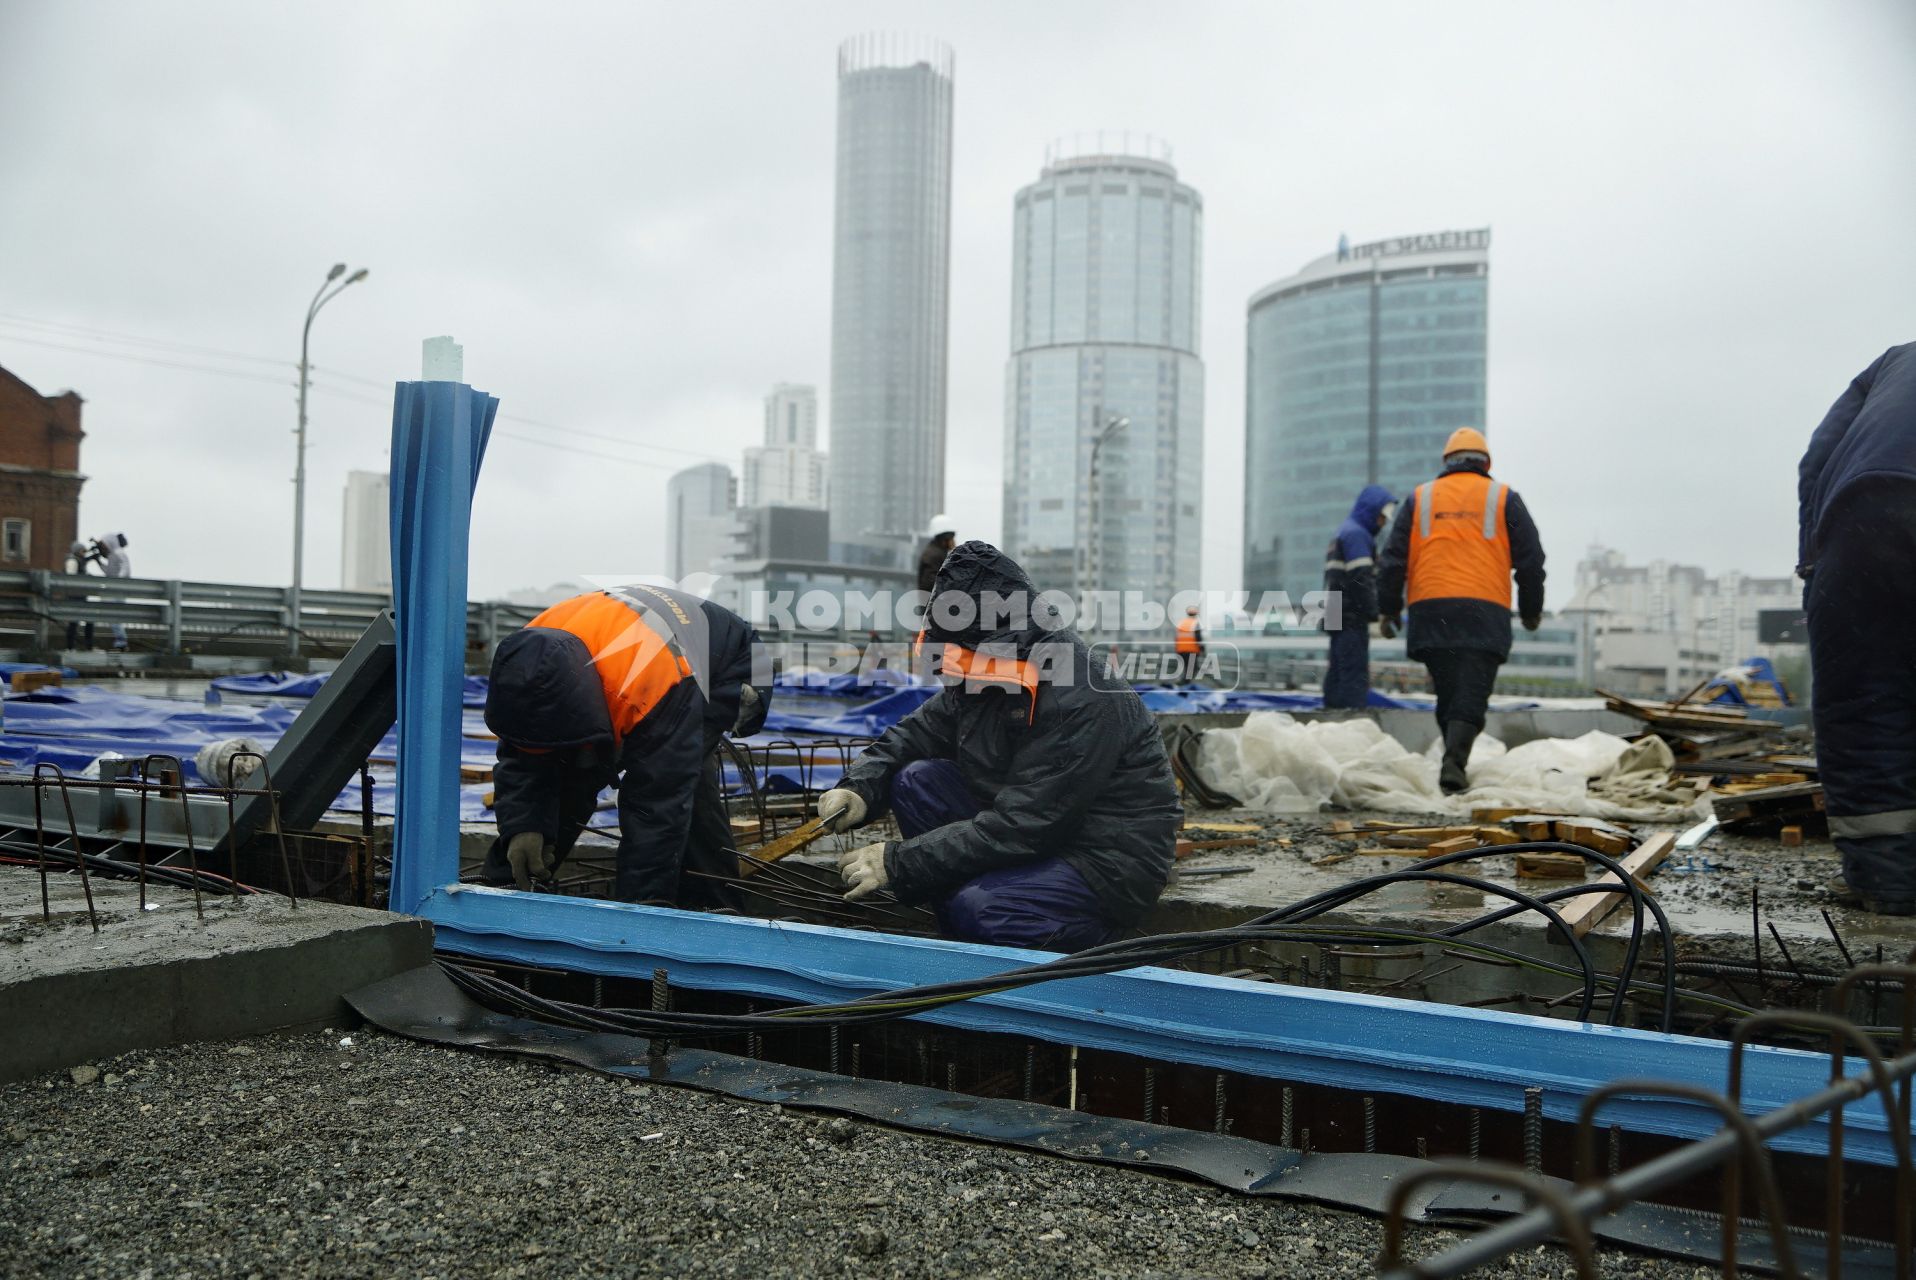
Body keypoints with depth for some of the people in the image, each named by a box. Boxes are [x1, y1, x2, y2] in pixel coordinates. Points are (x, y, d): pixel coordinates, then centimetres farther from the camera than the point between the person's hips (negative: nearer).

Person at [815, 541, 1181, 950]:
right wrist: (858, 789, -11)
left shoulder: (1082, 704, -28)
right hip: (1039, 836, 9)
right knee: (917, 780, -6)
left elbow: (1019, 827, -29)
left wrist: (899, 863, -26)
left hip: (1109, 868, -9)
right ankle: (959, 940, -2)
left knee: (977, 908, -31)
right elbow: (913, 735, 10)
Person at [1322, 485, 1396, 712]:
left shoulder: (1344, 532, 23)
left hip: (1338, 616, 10)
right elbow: (1360, 578, -18)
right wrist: (1372, 612, -14)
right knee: (1355, 671, -13)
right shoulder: (1356, 534, -10)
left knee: (1337, 671, 11)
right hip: (1352, 617, -10)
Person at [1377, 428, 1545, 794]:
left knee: (1447, 695, 13)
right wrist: (1531, 610, 20)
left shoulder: (1420, 497, 14)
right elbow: (1531, 560, 10)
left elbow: (1393, 559, 9)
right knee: (1471, 696, -6)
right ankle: (1453, 763, -23)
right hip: (1484, 613, -2)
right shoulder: (1503, 498, 10)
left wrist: (1388, 609, 13)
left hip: (1430, 613, 2)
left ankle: (1456, 765, 16)